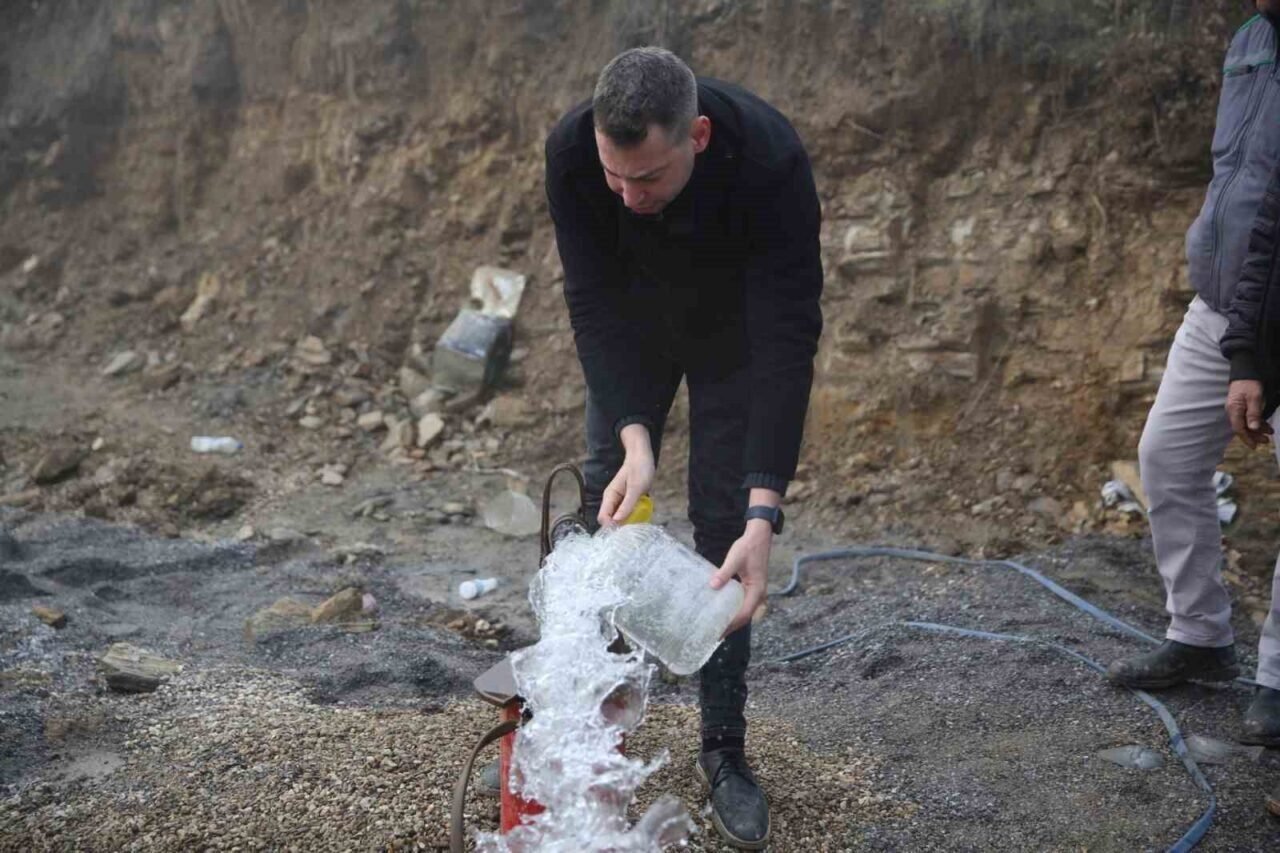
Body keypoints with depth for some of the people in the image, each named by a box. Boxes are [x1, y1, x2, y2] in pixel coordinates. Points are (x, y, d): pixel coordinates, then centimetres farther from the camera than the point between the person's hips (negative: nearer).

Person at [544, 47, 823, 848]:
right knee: (607, 503, 4)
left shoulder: (770, 161, -41)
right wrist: (634, 437, -39)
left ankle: (725, 746, 8)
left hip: (734, 329, -2)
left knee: (723, 523, -5)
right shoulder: (572, 149, -34)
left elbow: (787, 341, -41)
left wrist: (765, 512, -47)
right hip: (630, 322, 3)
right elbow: (593, 302, -27)